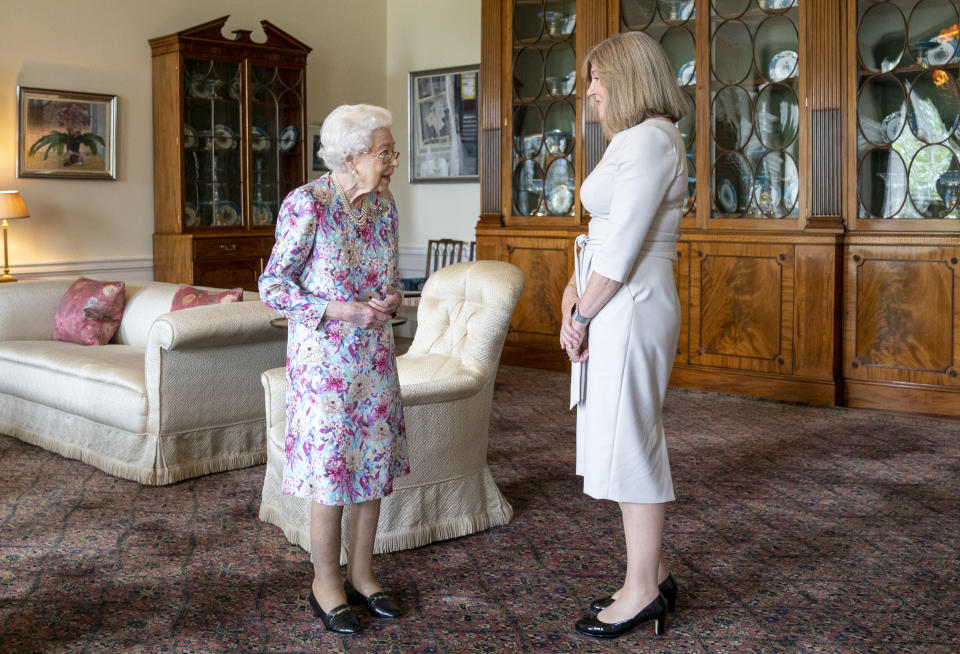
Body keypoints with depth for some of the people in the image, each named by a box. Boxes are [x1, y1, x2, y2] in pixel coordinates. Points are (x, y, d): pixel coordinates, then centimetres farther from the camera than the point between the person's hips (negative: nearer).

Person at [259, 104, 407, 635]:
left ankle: (361, 573, 26)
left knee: (375, 462, 10)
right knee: (331, 467, 1)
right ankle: (326, 584, 18)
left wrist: (393, 297, -6)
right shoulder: (306, 204, -14)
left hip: (375, 357, 6)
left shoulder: (383, 205, 5)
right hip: (323, 358, -6)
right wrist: (340, 311, -20)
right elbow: (272, 286, -12)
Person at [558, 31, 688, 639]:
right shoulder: (636, 141, 18)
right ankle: (653, 574, 27)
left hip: (629, 310, -10)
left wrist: (581, 317, -11)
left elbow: (623, 247, -19)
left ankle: (642, 591, 12)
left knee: (628, 445, -2)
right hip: (616, 309, 10)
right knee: (630, 442, 15)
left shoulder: (649, 140, -15)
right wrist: (574, 290, 3)